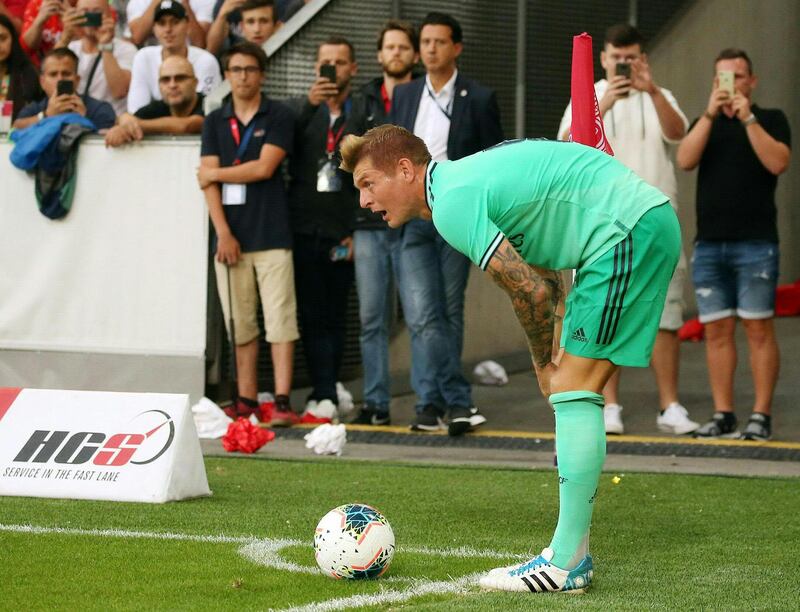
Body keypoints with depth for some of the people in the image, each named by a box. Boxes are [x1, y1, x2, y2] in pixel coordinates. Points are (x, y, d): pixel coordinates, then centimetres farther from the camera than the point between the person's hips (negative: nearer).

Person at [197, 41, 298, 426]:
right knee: (240, 324, 3)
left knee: (280, 319, -8)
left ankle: (282, 402, -10)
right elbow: (209, 181, 5)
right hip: (230, 235, 3)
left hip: (271, 235, -3)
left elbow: (264, 168, -8)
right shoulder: (215, 122, 13)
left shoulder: (279, 117, 4)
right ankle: (246, 401, 7)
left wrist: (216, 173, 2)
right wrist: (223, 232, -5)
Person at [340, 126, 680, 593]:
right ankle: (573, 548, 12)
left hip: (626, 231, -10)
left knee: (574, 389, -9)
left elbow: (531, 291, -15)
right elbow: (543, 279, 20)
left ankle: (566, 563, -10)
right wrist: (549, 364, 13)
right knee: (578, 391, 11)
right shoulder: (467, 177, 17)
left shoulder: (452, 205, -14)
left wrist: (544, 364, 3)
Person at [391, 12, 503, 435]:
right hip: (413, 219, 2)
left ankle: (434, 402, 8)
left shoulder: (479, 99, 2)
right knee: (421, 314, -9)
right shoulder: (403, 95, 12)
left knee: (450, 312, 3)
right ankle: (456, 400, -8)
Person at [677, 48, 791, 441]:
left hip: (755, 243, -4)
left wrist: (748, 118, -16)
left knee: (758, 328, -5)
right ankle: (723, 415, 7)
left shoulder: (771, 120, 6)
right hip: (709, 244, 4)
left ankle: (761, 416, -3)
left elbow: (778, 162, -12)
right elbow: (685, 160, -3)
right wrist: (710, 114, -12)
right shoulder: (706, 124, 16)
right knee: (716, 330, 3)